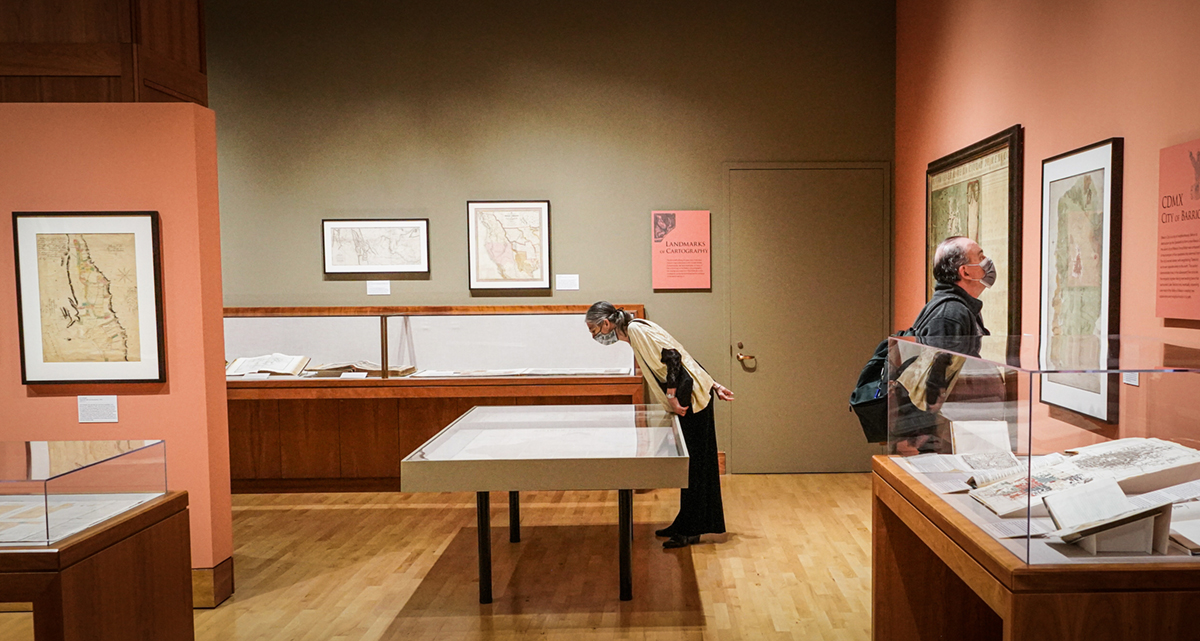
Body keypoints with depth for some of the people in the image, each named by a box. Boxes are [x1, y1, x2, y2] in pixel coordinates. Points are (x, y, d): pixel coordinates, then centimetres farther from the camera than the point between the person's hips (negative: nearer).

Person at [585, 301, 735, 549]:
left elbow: (672, 356, -22)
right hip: (690, 399, 10)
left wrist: (671, 397, -18)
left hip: (691, 399, -10)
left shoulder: (636, 329, -12)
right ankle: (685, 524, 24)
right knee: (689, 464, 15)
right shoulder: (633, 334, 16)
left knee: (692, 464, -3)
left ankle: (690, 531, 5)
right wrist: (714, 385, 17)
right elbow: (685, 360, 17)